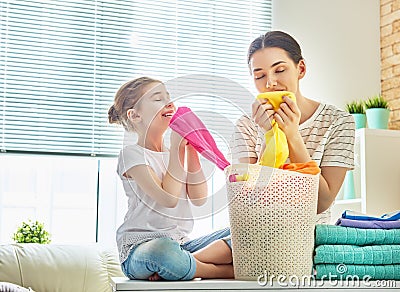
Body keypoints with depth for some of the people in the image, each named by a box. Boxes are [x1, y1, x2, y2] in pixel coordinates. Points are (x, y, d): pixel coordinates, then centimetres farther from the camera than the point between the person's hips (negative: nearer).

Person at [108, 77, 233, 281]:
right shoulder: (132, 154, -5)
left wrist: (191, 149, 2)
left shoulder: (175, 153, 17)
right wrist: (176, 146, -13)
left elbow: (199, 199, 5)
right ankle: (226, 271, -21)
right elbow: (168, 198, -17)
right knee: (164, 250, -42)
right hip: (140, 246, -7)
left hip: (181, 244, 7)